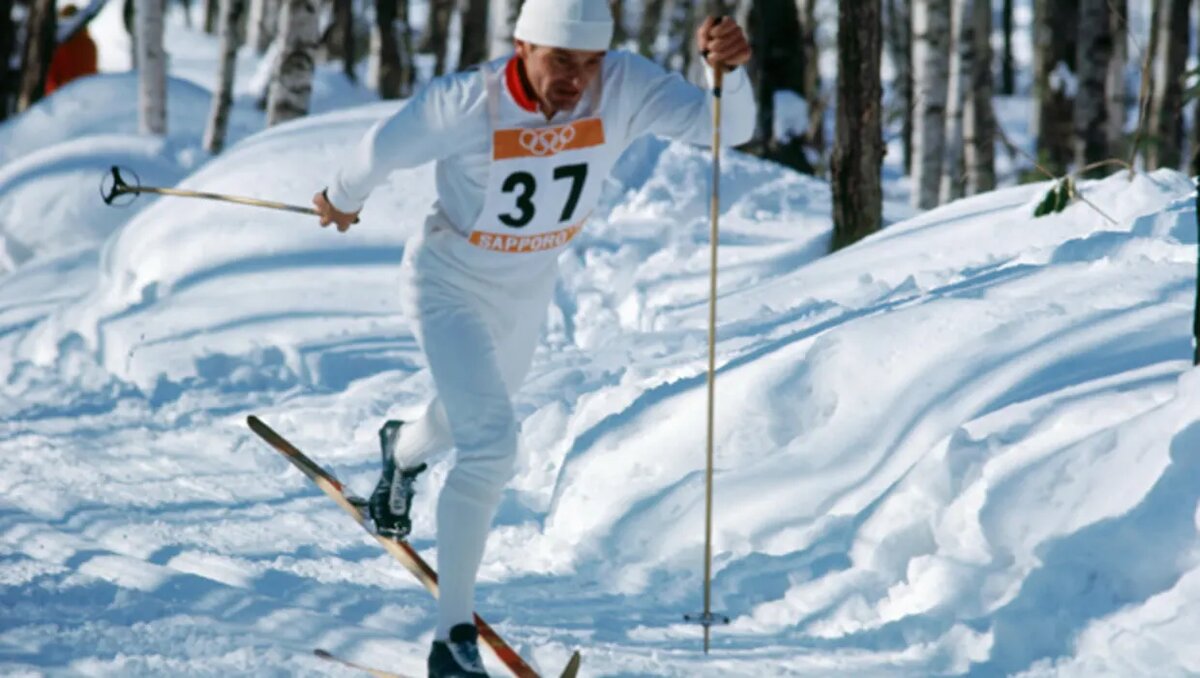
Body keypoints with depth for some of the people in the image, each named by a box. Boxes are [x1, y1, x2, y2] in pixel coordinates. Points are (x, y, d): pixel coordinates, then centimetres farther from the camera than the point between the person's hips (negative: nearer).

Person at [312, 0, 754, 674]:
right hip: (451, 286, -5)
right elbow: (384, 148, -14)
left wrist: (729, 69, -55)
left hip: (529, 291, 5)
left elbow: (726, 125, -35)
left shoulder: (625, 88, -26)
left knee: (476, 423, 30)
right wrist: (342, 200, 5)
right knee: (492, 447, -21)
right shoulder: (463, 105, -33)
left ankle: (403, 450, 68)